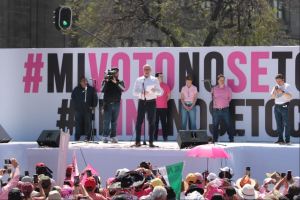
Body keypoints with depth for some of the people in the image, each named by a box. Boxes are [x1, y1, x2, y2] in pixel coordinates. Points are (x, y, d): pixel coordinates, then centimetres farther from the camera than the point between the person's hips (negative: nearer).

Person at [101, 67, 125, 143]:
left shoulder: (120, 82, 9)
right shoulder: (106, 81, 5)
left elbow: (123, 89, -10)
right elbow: (102, 90, -7)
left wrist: (116, 83, -21)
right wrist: (106, 82, -17)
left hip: (116, 104, 2)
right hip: (107, 104, -2)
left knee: (114, 121, 5)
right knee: (106, 121, -4)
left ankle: (113, 137, 7)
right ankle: (105, 137, -4)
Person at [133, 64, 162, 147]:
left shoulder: (154, 80, 5)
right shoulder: (138, 80, 8)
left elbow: (160, 92, 3)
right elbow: (135, 92, 4)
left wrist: (155, 91, -20)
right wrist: (141, 93, -15)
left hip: (151, 102, 0)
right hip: (142, 102, 1)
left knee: (152, 122, 1)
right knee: (139, 121, -3)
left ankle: (151, 141, 5)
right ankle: (138, 141, 1)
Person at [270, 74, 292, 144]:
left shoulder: (287, 86, -2)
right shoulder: (276, 87, 13)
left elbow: (290, 96, -11)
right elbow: (272, 96, 8)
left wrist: (282, 92, -23)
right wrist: (275, 91, -11)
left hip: (284, 106, -5)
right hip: (277, 106, 5)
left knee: (286, 123, -6)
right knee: (279, 124, 3)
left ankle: (287, 140, -5)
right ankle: (280, 139, 4)